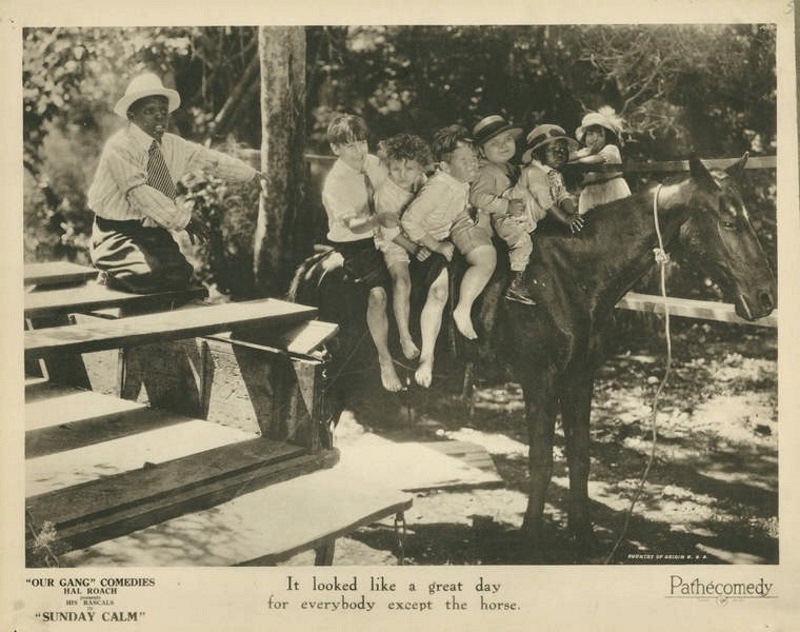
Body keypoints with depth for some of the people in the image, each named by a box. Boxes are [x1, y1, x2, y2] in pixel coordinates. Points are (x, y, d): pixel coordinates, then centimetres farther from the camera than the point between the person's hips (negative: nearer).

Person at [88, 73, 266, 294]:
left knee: (180, 275, -15)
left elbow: (209, 159, 16)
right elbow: (140, 194, -23)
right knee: (148, 274, -29)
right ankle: (111, 275, 4)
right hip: (118, 232, -6)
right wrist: (183, 219, -25)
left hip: (154, 232, 6)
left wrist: (253, 174, 20)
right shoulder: (118, 148, -16)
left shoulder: (172, 146, 6)